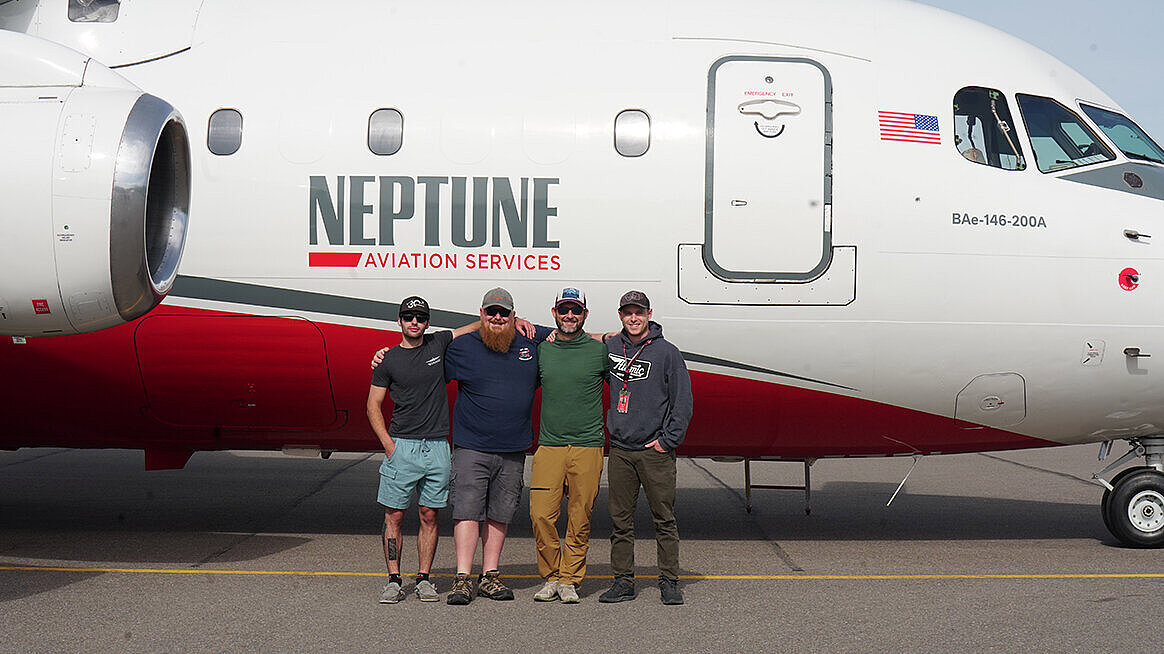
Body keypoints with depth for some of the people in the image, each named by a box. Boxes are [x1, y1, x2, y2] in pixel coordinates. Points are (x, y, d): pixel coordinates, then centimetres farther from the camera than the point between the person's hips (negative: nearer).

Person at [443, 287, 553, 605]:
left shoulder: (532, 342, 8)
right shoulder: (462, 347, 1)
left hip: (513, 451, 3)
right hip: (471, 449, -3)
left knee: (499, 515, 8)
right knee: (467, 510, -8)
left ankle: (490, 576, 15)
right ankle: (462, 578, -6)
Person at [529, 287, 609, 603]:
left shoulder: (600, 350, 4)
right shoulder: (541, 351, 10)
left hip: (588, 447, -1)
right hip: (549, 446, 2)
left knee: (580, 519, 1)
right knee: (541, 515, -6)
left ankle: (569, 580, 12)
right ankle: (551, 576, 10)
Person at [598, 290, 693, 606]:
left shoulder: (667, 353, -1)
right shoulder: (609, 348, 9)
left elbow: (683, 402, -1)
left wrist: (668, 440, -7)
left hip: (655, 451, -3)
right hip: (619, 450, 3)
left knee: (664, 518, 0)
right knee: (620, 520, 5)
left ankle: (669, 581, 6)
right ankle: (623, 581, 13)